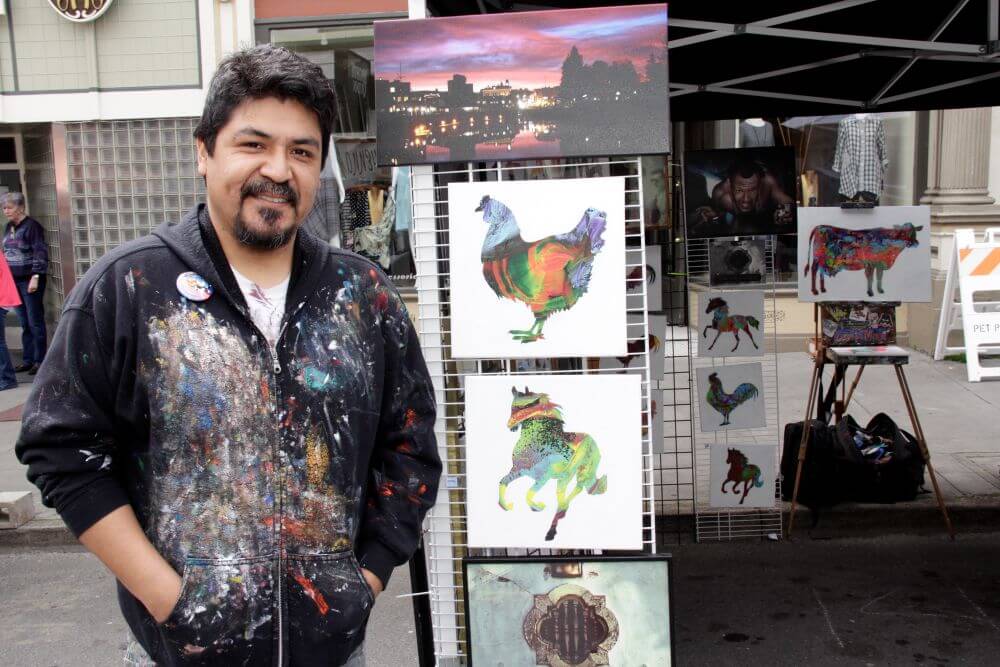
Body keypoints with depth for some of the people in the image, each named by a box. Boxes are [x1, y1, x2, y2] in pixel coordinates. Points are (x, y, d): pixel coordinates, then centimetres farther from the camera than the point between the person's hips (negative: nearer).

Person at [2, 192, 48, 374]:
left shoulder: (32, 226, -11)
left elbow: (40, 253, -15)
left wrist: (35, 277, -19)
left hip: (30, 280, -7)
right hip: (15, 280, 7)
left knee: (35, 322, -2)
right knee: (24, 323, 11)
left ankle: (39, 361, 5)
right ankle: (28, 360, 18)